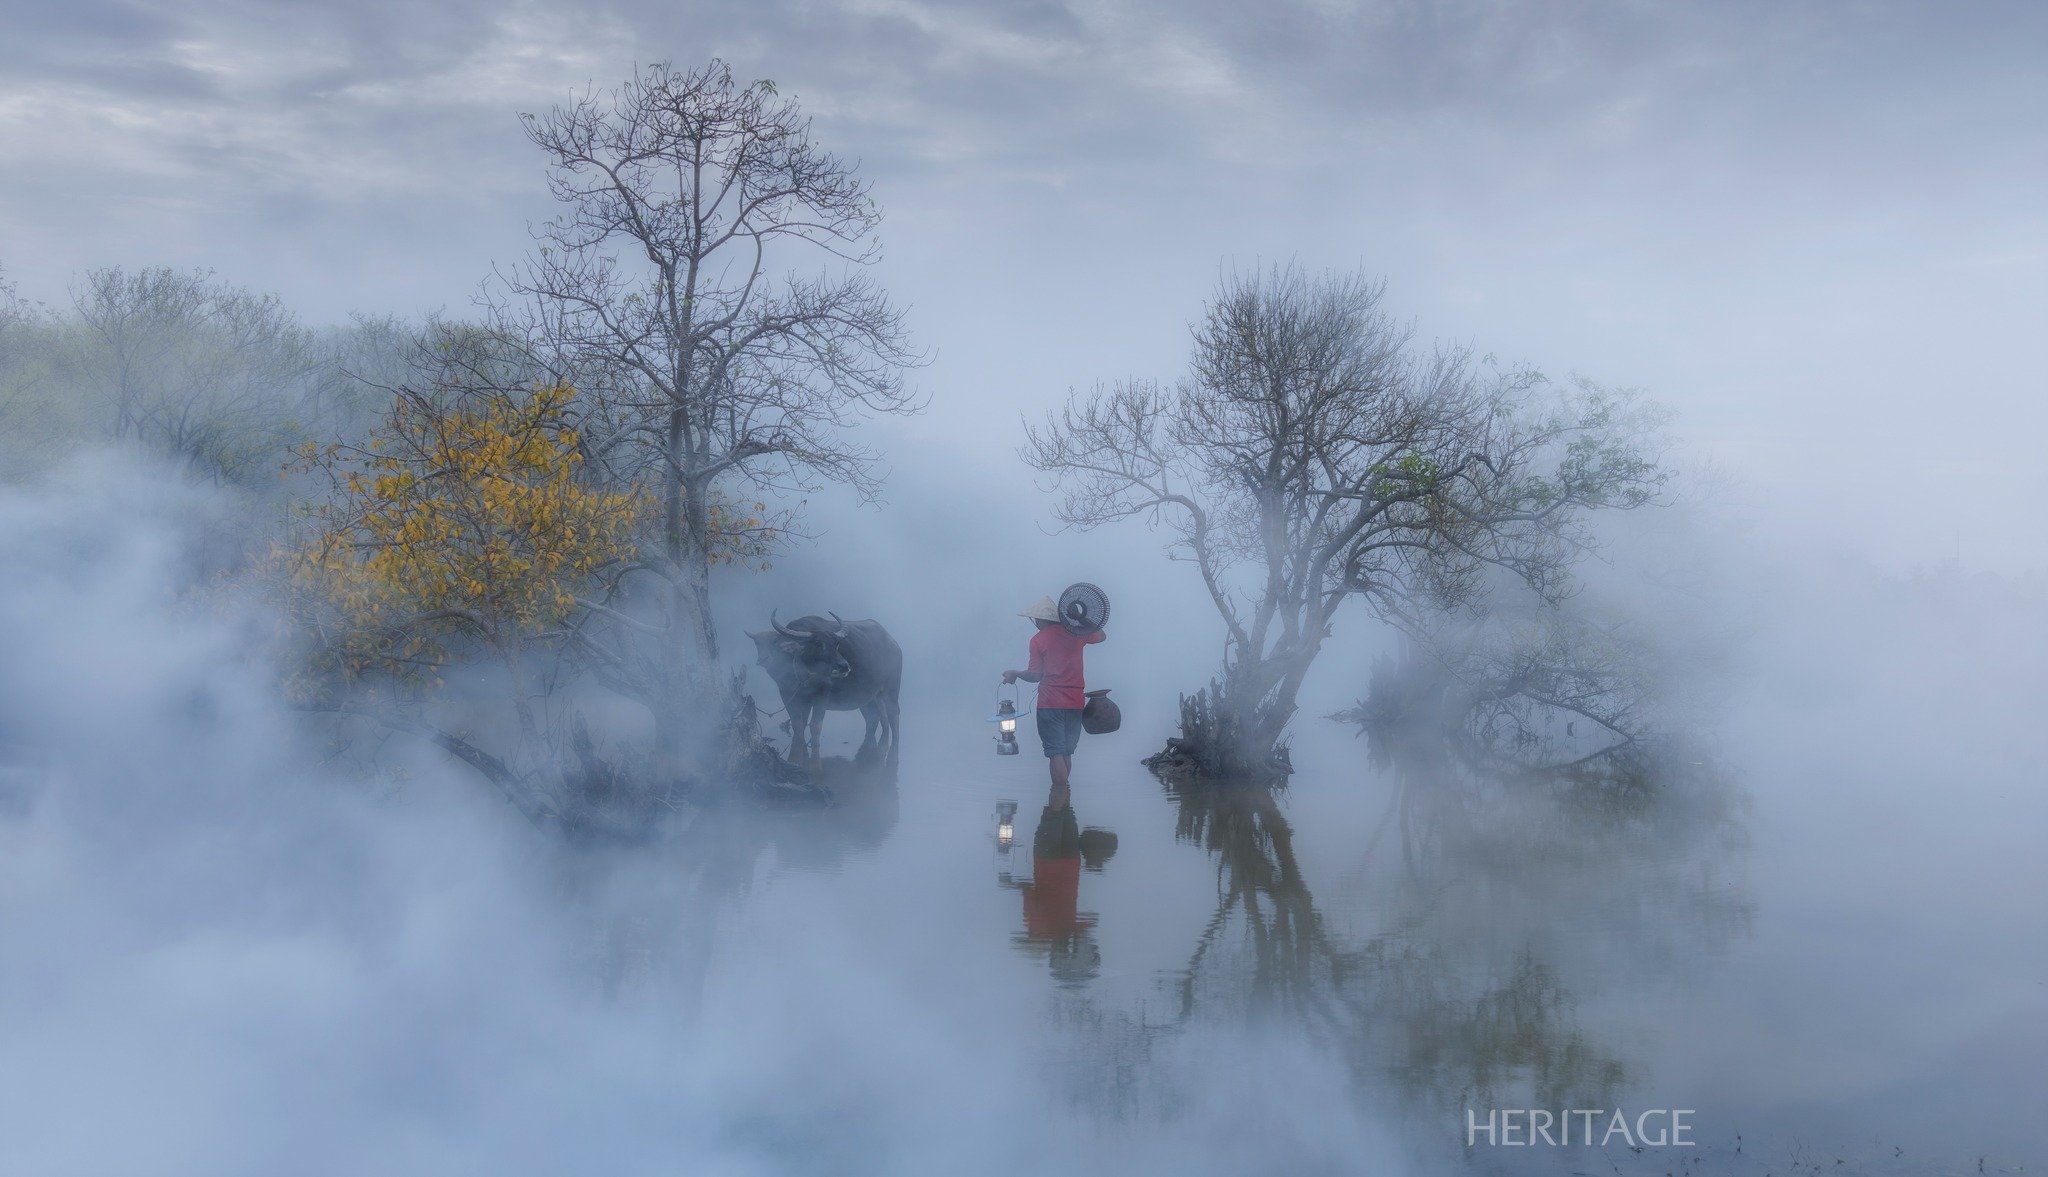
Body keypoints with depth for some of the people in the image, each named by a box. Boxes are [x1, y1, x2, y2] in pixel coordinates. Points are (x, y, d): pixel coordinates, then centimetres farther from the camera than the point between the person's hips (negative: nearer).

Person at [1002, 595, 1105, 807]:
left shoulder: (1038, 640, -7)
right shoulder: (1076, 633, 5)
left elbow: (1035, 675, -9)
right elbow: (1101, 636, 23)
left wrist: (1015, 674, 8)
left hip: (1050, 703, -4)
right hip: (1075, 702, 4)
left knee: (1056, 753, -4)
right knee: (1066, 753, 14)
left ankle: (1059, 800, -9)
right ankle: (1060, 796, 19)